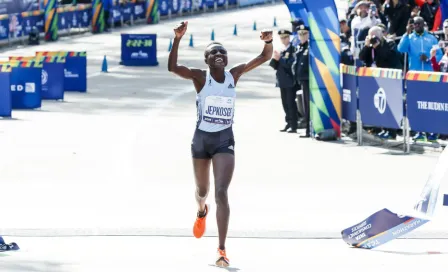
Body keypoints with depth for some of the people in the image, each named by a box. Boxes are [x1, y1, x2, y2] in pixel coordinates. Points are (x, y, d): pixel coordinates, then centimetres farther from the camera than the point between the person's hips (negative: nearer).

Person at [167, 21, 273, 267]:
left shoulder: (234, 75, -1)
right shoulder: (199, 77, -10)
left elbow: (264, 57, 0)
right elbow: (172, 67, -26)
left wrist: (268, 41, -21)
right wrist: (178, 39, -37)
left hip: (225, 140, 0)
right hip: (202, 139, 0)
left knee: (221, 193, -14)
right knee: (202, 190, 20)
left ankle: (222, 250, -17)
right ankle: (201, 211, 60)